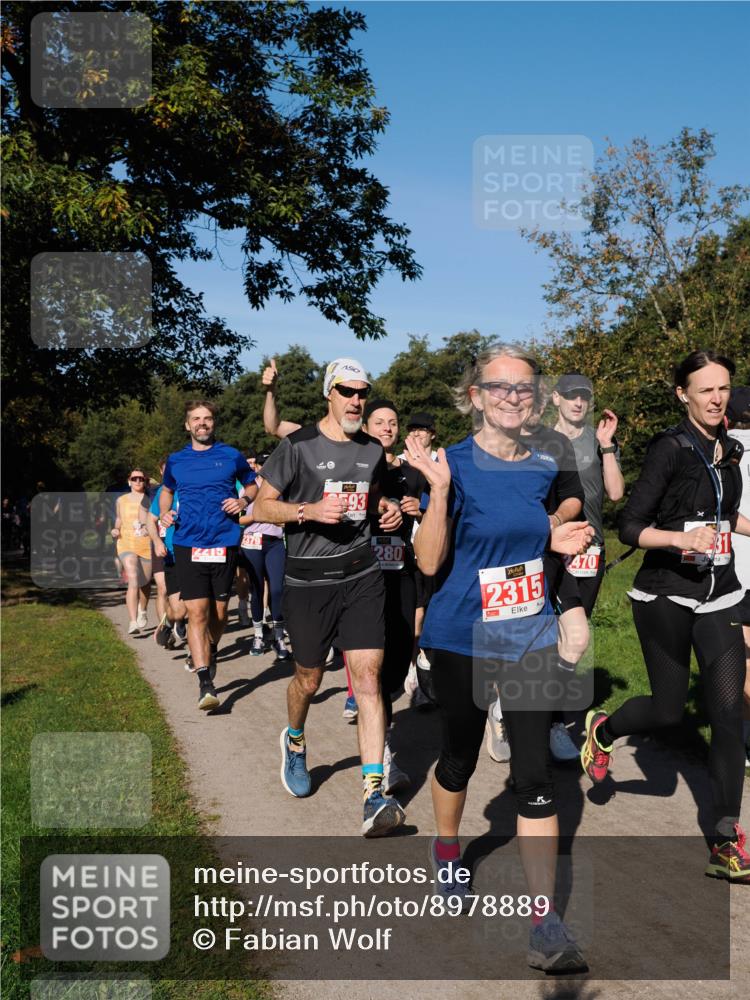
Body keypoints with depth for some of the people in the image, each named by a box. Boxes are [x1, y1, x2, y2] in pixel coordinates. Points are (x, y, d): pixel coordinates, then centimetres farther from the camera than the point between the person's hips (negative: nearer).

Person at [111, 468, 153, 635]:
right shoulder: (121, 500, 9)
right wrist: (115, 531, 3)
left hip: (147, 545, 1)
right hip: (126, 544, 0)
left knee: (145, 582, 15)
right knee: (133, 581, -19)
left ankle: (142, 611, 45)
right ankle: (133, 623, -25)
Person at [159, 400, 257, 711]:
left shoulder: (231, 456, 5)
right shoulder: (176, 461, 11)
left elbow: (251, 485, 17)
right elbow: (166, 490, 27)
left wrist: (244, 500, -5)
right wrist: (164, 514, 7)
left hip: (224, 542, 0)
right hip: (188, 544, 0)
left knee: (218, 611, 9)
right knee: (197, 611, -10)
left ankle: (209, 652, 39)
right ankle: (205, 682, -11)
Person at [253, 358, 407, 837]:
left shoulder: (373, 450, 9)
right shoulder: (298, 446, -5)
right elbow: (263, 506, -3)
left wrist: (388, 508, 4)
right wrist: (310, 511, -19)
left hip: (362, 576, 3)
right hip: (308, 580, -2)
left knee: (368, 676, -9)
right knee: (309, 678, 12)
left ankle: (375, 798, -9)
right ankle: (295, 741, 46)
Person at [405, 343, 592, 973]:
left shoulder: (543, 469, 3)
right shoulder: (456, 464, -12)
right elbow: (429, 562, -15)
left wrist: (555, 541, -2)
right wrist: (438, 489, -28)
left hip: (531, 638, 3)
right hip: (462, 640, -3)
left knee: (535, 775, -2)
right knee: (460, 756, 17)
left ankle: (546, 926, 5)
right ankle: (447, 854, 46)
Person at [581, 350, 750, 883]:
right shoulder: (670, 448, -11)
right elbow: (630, 527, -14)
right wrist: (681, 538, -28)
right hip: (665, 597, -5)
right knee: (668, 710, 5)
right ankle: (603, 729, 39)